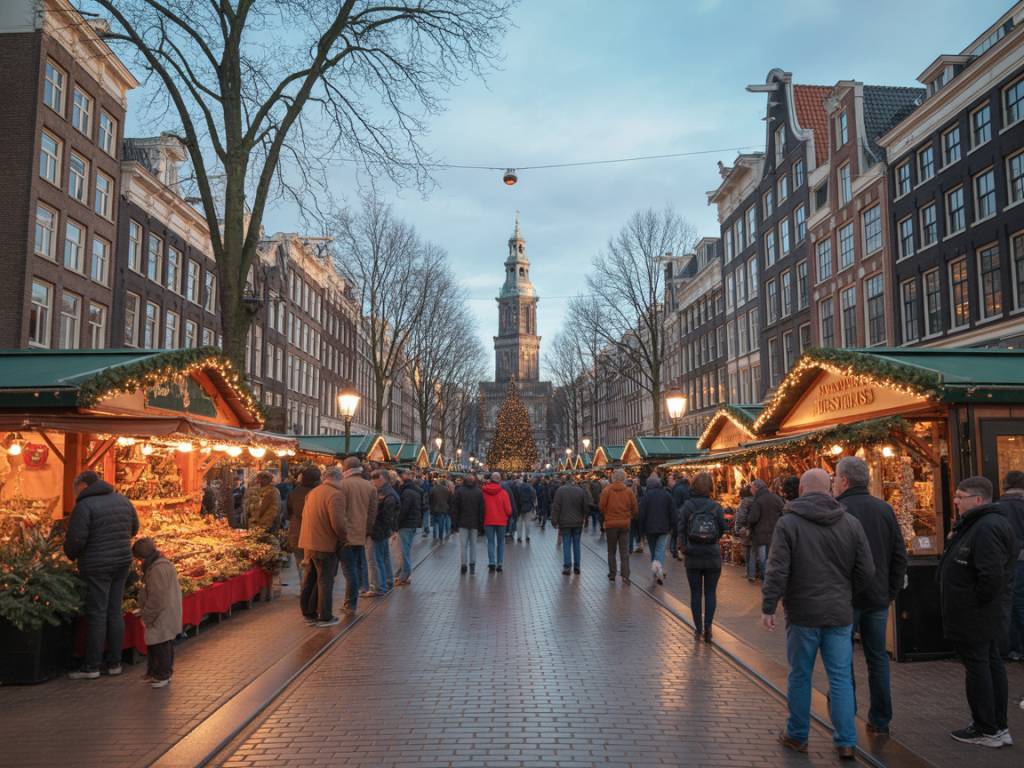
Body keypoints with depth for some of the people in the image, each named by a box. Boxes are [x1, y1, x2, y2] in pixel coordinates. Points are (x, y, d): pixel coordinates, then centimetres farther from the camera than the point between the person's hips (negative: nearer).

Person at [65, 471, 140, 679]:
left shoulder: (84, 506, -13)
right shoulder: (121, 500, 8)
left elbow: (75, 539, -16)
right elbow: (133, 528, 16)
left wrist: (70, 554, 4)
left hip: (97, 567, -6)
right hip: (122, 561, 6)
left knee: (96, 615, 1)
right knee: (115, 613, 11)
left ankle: (91, 667, 9)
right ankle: (114, 663, 17)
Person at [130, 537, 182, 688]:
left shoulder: (158, 569, -25)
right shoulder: (154, 566, 11)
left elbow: (157, 598, -25)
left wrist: (147, 617, -16)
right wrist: (144, 612, 21)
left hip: (162, 618, -11)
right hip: (160, 617, 11)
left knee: (161, 646, 1)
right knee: (153, 644, 20)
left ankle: (163, 675, 11)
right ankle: (153, 672, 32)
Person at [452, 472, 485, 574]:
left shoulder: (459, 491, -1)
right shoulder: (479, 492, 1)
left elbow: (454, 509, -1)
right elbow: (482, 510, 2)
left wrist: (454, 524, 4)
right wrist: (481, 526, 6)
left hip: (462, 523, -1)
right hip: (475, 523, 1)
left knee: (463, 544, 4)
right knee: (473, 544, 9)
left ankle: (463, 564, -3)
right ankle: (472, 565, 8)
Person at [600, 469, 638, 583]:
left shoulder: (607, 490, -10)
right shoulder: (629, 491, -4)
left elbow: (601, 506, -9)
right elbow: (635, 508, -1)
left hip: (611, 524, -1)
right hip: (625, 524, 1)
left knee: (611, 551, 13)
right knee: (624, 552, 6)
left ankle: (612, 574, 16)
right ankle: (625, 576, -1)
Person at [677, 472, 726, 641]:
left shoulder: (687, 506, -6)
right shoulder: (716, 507, -6)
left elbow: (680, 530, -6)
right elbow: (722, 529, -1)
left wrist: (684, 549, 5)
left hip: (693, 557, 0)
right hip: (713, 557, 0)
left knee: (695, 593, 10)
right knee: (710, 593, 9)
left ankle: (698, 628, 14)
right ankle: (707, 627, 1)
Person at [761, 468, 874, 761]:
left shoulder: (788, 523, -9)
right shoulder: (850, 522, 1)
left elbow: (777, 570, -14)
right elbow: (866, 570, 3)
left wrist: (768, 607, -7)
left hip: (803, 614, -2)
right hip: (840, 614, 3)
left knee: (800, 676, 10)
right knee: (841, 678, 9)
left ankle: (797, 736, 23)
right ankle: (846, 742, 12)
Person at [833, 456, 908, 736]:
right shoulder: (885, 510, 5)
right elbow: (900, 555, 7)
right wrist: (892, 591, 13)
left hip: (845, 598, -5)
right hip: (878, 597, 5)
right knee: (878, 658, 13)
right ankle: (880, 721, 20)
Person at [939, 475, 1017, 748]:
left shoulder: (987, 528, -23)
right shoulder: (978, 524, 13)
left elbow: (991, 575, -29)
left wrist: (977, 601, -16)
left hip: (975, 617, -11)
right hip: (985, 617, 11)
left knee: (977, 666, -2)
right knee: (991, 663, 15)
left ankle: (986, 730, 7)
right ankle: (998, 727, 25)